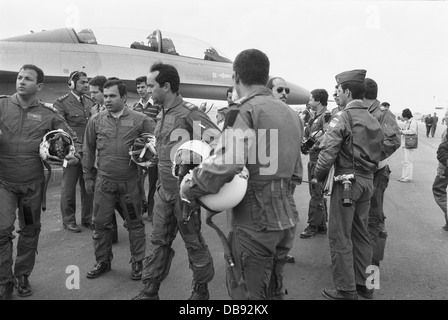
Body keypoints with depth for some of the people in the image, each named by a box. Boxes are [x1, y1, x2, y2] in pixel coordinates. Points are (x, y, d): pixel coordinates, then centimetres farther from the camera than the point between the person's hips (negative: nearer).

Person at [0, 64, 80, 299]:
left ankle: (22, 276, 31)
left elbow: (71, 138, 11)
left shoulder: (49, 114, 2)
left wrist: (74, 155, -7)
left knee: (30, 231, 12)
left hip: (33, 183, 1)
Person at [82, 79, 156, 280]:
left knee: (135, 224, 9)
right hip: (103, 182, 3)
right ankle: (102, 261, 30)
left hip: (130, 183, -2)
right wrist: (89, 178, 11)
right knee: (101, 224, 12)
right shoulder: (96, 121, 4)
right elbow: (88, 151, 10)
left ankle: (138, 262, 25)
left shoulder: (140, 120, -4)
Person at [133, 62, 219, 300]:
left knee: (193, 242, 9)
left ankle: (201, 289, 30)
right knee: (159, 241, 15)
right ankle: (149, 291, 28)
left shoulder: (188, 112, -17)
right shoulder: (162, 114, 10)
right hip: (163, 190, 8)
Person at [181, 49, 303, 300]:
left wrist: (191, 187, -13)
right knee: (274, 290, 23)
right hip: (287, 219, 8)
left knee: (248, 293, 7)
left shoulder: (245, 110, -14)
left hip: (255, 223, -8)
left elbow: (226, 164, -27)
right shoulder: (290, 113, 12)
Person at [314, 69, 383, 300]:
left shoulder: (342, 117, -12)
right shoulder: (373, 120, 11)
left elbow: (328, 153, -18)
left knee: (340, 237, 2)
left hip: (347, 181, -8)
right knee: (360, 234, 17)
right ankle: (364, 284, 28)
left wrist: (319, 176, -4)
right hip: (368, 181, 8)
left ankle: (346, 290, 10)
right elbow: (378, 152, 12)